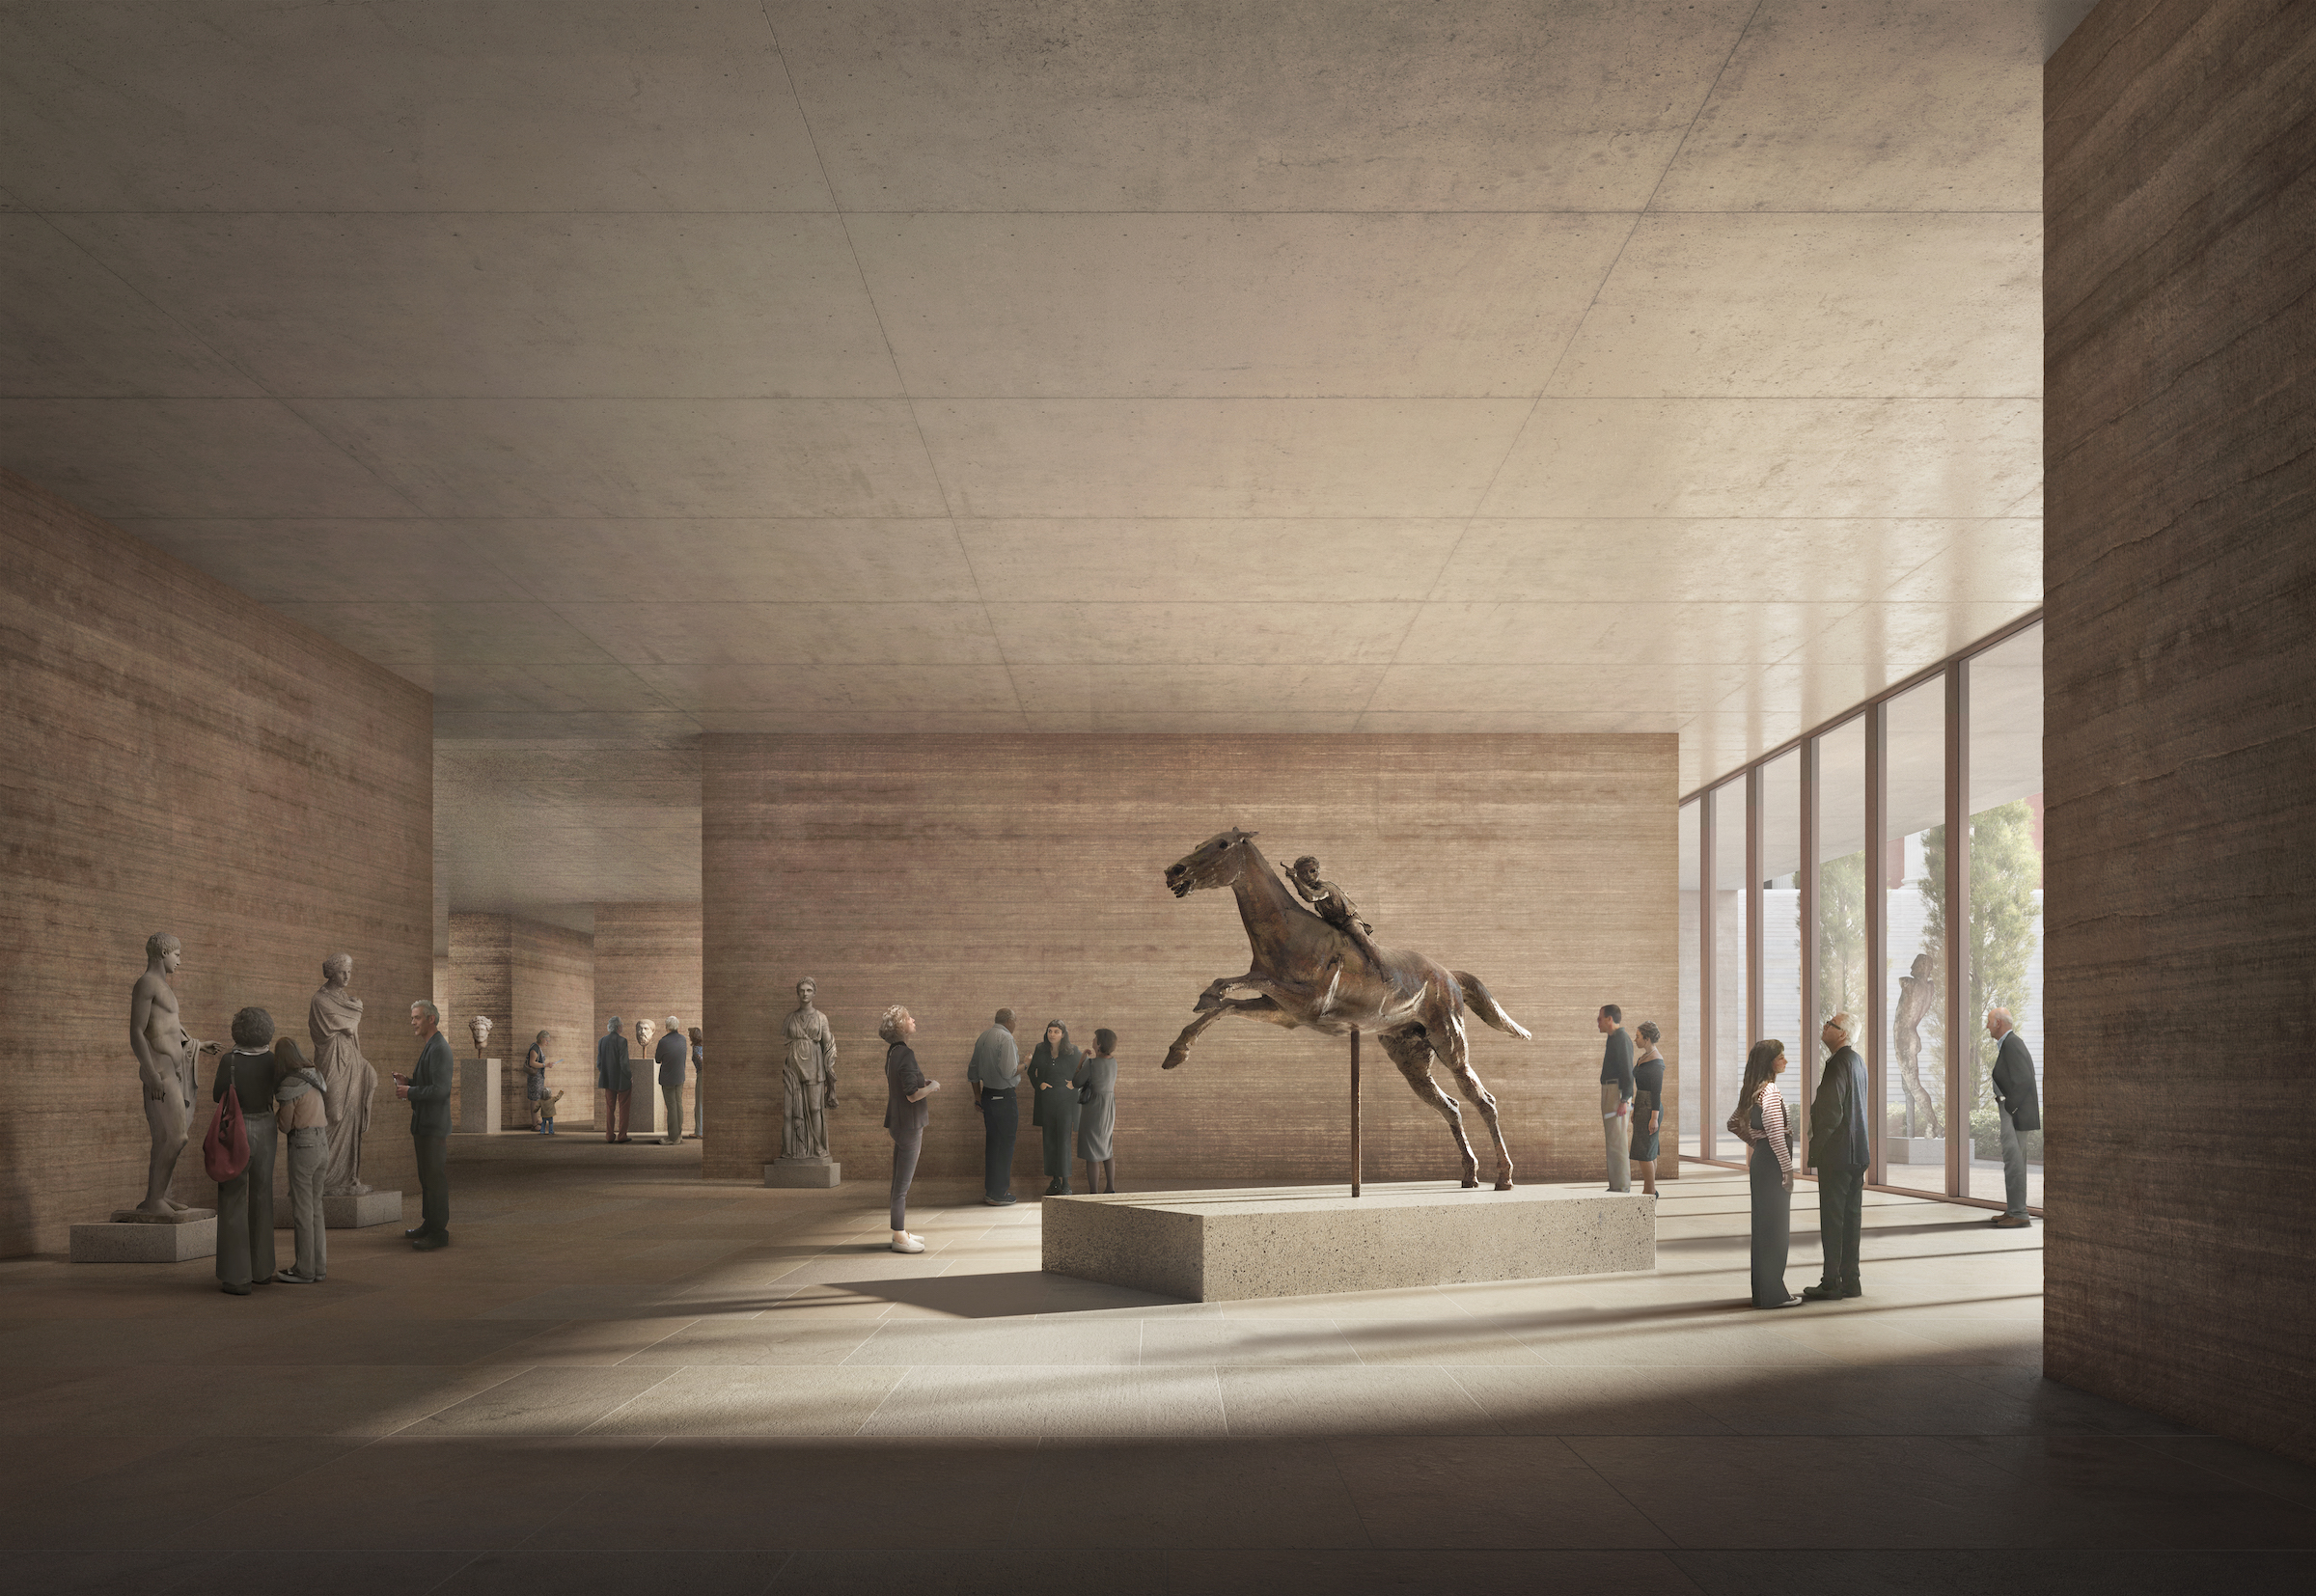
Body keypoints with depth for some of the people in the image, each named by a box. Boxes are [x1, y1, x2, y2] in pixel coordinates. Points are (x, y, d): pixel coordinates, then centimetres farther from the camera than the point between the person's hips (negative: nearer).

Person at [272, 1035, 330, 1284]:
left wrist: (278, 1111, 11)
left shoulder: (288, 1086, -13)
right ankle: (319, 1266, 17)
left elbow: (285, 1126, -5)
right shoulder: (315, 1079, 9)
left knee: (302, 1210, 1)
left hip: (303, 1146, -7)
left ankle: (305, 1270, 6)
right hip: (322, 1144, 7)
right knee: (315, 1207, 14)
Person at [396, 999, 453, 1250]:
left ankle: (439, 1232, -2)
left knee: (435, 1178, -6)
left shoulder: (439, 1048, -18)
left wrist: (410, 1092, -17)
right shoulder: (429, 1046, 16)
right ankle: (429, 1224, 26)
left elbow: (440, 1089, -23)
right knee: (426, 1177, 17)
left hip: (434, 1126, -11)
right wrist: (409, 1081, 9)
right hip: (424, 1124, 11)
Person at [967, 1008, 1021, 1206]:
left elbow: (973, 1071, 16)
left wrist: (977, 1096, 23)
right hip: (1004, 1097, -8)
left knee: (992, 1142, 14)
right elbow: (1008, 1072, -22)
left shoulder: (982, 1038, 10)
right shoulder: (1005, 1038, -14)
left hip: (987, 1095, 8)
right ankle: (999, 1194, 1)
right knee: (1006, 1144, -1)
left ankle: (990, 1191, 20)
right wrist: (1023, 1065, -4)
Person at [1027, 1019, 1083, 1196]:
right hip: (1046, 1100, 4)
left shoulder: (1072, 1052, -4)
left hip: (1066, 1100, -3)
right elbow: (1031, 1071, 19)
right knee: (1050, 1141, 5)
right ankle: (1054, 1181, 12)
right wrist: (1038, 1084, 3)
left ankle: (1065, 1183, -6)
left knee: (1064, 1140, -9)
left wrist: (1075, 1084, -4)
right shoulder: (1041, 1051, 5)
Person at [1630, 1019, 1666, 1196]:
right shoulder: (1644, 1058, 13)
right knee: (1648, 1152, 12)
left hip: (1650, 1109, -10)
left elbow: (1657, 1092, -19)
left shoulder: (1656, 1062, -16)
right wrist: (1635, 1111, 22)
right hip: (1642, 1107, 10)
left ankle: (1650, 1192, -4)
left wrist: (1654, 1118, -21)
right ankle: (1650, 1190, 17)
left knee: (1643, 1152, -8)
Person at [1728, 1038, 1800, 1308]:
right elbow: (1776, 1134, -22)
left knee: (1763, 1226, 13)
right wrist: (1787, 1169, -18)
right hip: (1772, 1164, -9)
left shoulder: (1753, 1090, 12)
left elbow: (1735, 1123, 21)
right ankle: (1774, 1293, -1)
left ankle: (1763, 1291, 18)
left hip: (1759, 1162, 9)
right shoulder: (1770, 1090, -16)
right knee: (1776, 1228, -4)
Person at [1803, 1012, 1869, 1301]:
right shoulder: (1857, 1060, 13)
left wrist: (1815, 1147, -12)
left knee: (1832, 1219, -4)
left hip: (1836, 1154, -9)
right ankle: (1850, 1281, 15)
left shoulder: (1838, 1064, -16)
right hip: (1857, 1152, 9)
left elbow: (1831, 1112, -20)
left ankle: (1831, 1283, -3)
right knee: (1851, 1217, 11)